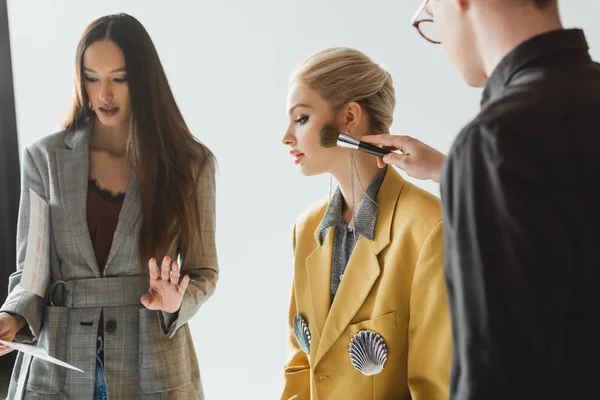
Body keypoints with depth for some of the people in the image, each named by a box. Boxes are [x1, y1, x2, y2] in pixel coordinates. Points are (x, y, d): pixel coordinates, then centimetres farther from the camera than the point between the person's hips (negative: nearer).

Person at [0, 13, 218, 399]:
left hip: (152, 368, 0)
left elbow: (203, 272, 2)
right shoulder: (45, 158, -1)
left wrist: (176, 303, -18)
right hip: (57, 369, 1)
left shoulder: (190, 163, -3)